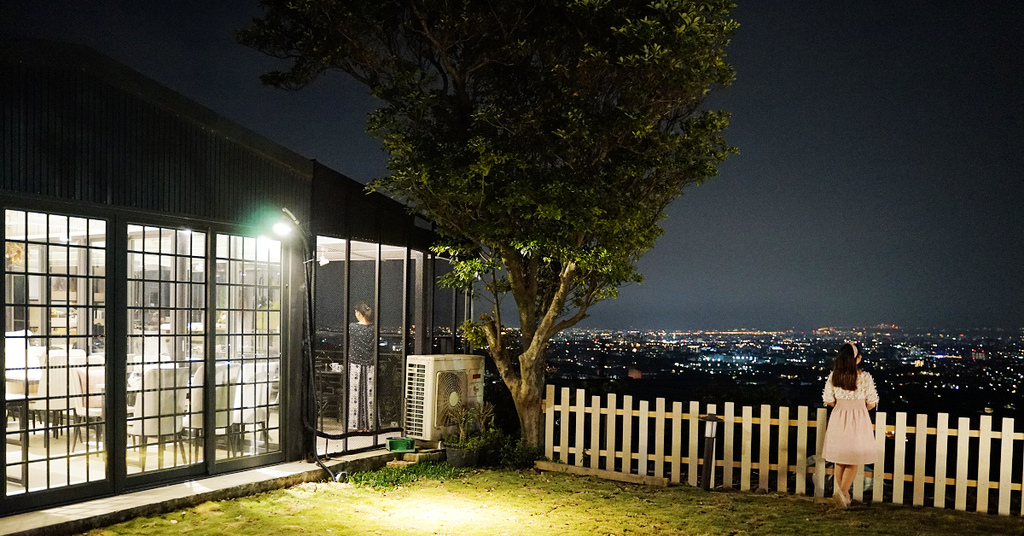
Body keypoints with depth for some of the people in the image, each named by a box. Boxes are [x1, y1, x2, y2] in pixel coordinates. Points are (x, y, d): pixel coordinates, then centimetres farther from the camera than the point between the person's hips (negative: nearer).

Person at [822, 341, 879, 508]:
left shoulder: (833, 377, -7)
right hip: (858, 422, -3)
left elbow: (828, 401, -1)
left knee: (839, 461, 16)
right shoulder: (865, 378, -14)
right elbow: (871, 403, -6)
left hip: (838, 419, 3)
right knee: (853, 461, 8)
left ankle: (844, 495, 25)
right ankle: (843, 491, -8)